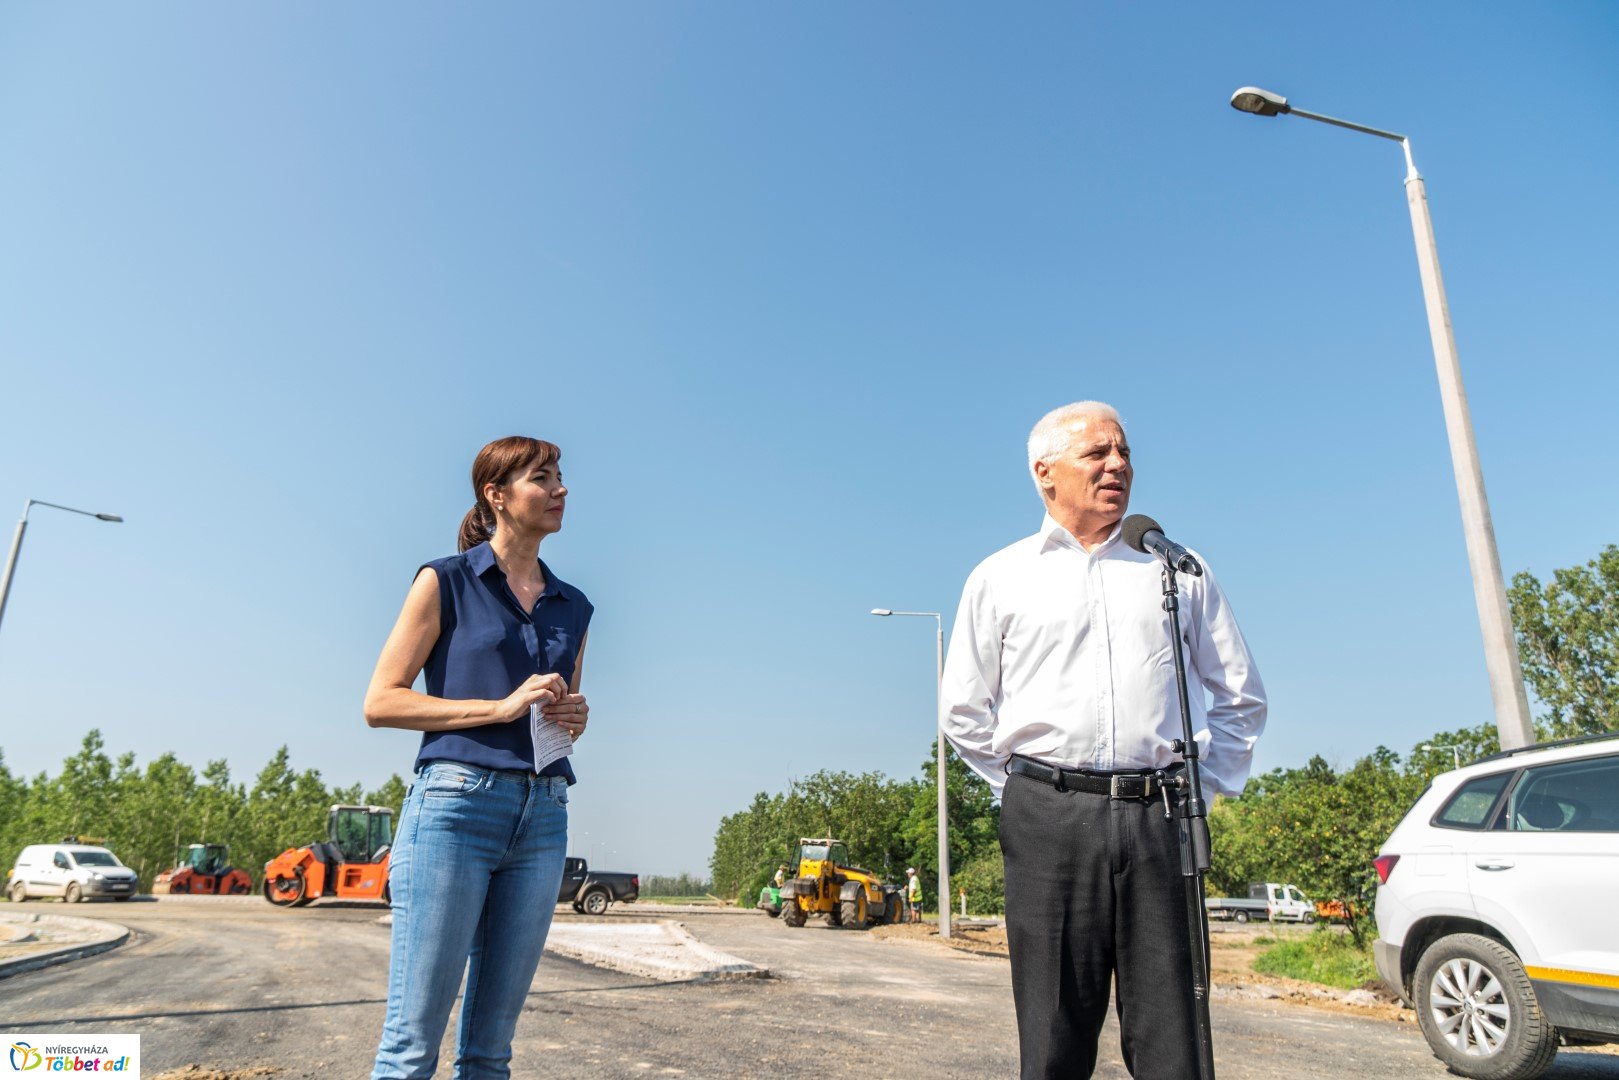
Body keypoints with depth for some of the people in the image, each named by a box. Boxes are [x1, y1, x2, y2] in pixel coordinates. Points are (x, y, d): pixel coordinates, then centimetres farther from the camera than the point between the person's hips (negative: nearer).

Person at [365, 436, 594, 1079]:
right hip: (456, 802, -4)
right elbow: (380, 702, -3)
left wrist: (575, 719, 2)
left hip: (543, 817, 5)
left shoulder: (573, 607, 15)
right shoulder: (446, 581, 2)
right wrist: (501, 706, -12)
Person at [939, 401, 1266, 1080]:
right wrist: (1025, 787, 8)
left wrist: (1200, 786, 10)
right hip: (1049, 819, -1)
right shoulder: (1000, 578, 11)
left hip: (1160, 819, 1)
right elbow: (963, 710, 15)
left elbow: (1241, 697, 20)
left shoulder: (1177, 570, 14)